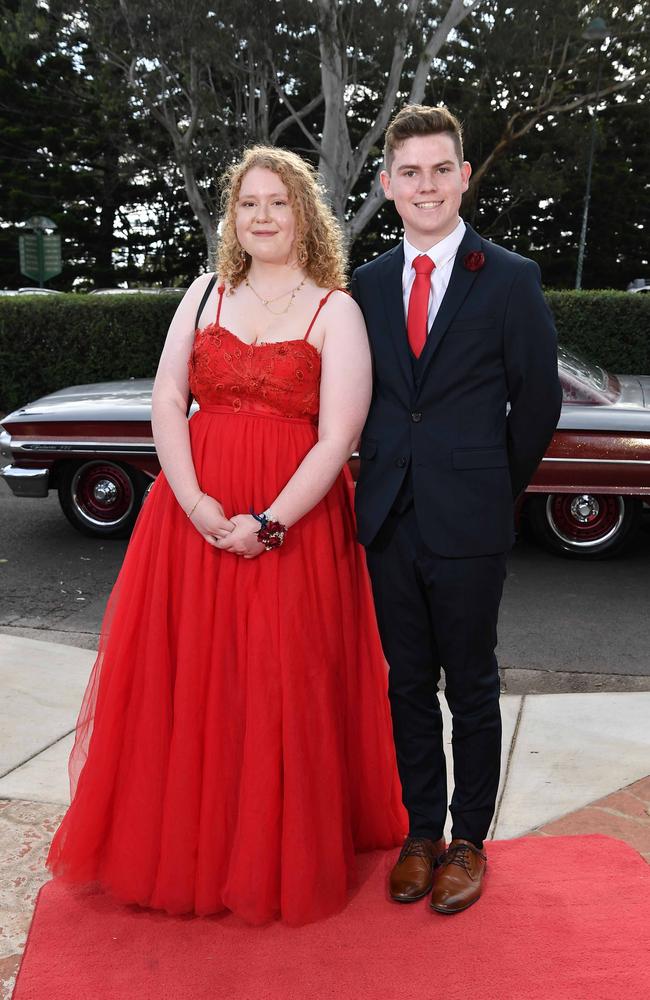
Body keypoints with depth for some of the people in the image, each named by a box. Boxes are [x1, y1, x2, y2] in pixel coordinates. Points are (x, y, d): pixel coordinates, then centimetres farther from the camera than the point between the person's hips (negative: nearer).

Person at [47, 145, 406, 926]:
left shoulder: (335, 312, 0)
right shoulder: (205, 295, 10)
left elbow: (337, 438, -9)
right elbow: (167, 403, 2)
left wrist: (267, 524, -17)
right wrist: (195, 503, -11)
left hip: (294, 522, -3)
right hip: (195, 516, 3)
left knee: (283, 690, 3)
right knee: (185, 680, 8)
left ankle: (281, 861, 25)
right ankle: (185, 847, 28)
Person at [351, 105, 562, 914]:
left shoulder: (509, 278, -3)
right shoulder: (366, 285, 8)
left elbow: (537, 400, 0)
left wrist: (494, 488, 4)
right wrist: (387, 478, 8)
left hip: (467, 522, -3)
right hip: (389, 517, 4)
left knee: (471, 686, 9)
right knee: (408, 683, 13)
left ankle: (468, 840, 27)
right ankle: (422, 832, 29)